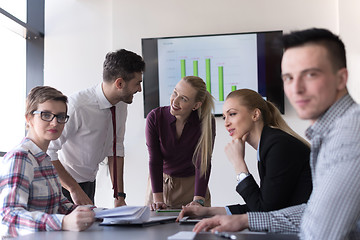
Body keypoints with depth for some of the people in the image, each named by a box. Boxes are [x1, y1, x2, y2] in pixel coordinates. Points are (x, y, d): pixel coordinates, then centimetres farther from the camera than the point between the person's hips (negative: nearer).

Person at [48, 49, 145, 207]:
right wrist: (74, 189, -26)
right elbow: (47, 151, -28)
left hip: (89, 181, 6)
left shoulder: (121, 105, -6)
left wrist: (119, 196, -4)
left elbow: (116, 149, 0)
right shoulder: (77, 106, -29)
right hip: (64, 183, -6)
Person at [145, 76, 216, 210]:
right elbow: (154, 160, -15)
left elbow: (203, 164, -20)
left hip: (192, 183, 0)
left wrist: (198, 201, -30)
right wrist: (158, 199, -22)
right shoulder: (155, 117, -17)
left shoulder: (206, 122, -18)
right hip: (161, 181, 1)